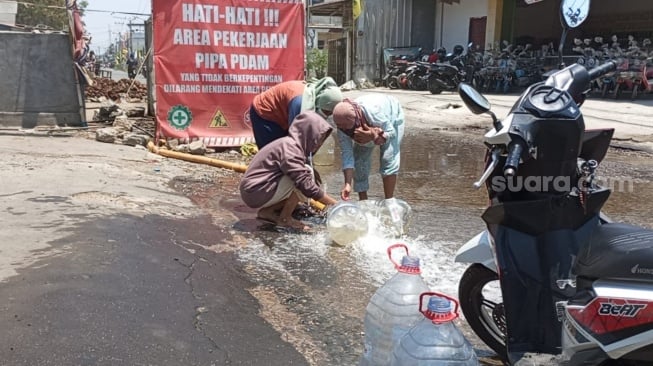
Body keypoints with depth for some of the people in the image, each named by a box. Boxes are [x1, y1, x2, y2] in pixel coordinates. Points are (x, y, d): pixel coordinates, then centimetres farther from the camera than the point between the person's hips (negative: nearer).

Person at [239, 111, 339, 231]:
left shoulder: (292, 145, 10)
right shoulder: (289, 148, -20)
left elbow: (303, 182, 16)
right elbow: (306, 185, -26)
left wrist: (326, 202, 13)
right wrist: (335, 205, -19)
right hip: (256, 192, -10)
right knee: (307, 173, -17)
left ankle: (268, 211, 6)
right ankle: (285, 218, -7)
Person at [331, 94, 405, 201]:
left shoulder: (373, 111, -46)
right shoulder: (343, 126, -31)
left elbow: (391, 133, -33)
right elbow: (347, 154, -28)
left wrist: (372, 135, -53)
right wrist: (348, 184, -35)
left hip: (392, 118, -4)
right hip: (367, 125, 4)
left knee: (388, 160, -18)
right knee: (359, 161, -4)